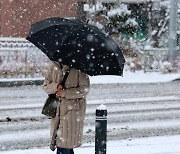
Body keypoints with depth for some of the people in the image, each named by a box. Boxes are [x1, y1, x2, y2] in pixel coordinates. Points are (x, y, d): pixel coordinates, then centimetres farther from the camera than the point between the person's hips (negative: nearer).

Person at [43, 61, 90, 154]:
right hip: (57, 107, 5)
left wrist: (65, 93, -16)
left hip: (73, 108, -5)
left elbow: (84, 89, -10)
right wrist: (55, 87, -14)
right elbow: (45, 85, 10)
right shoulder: (54, 66, 6)